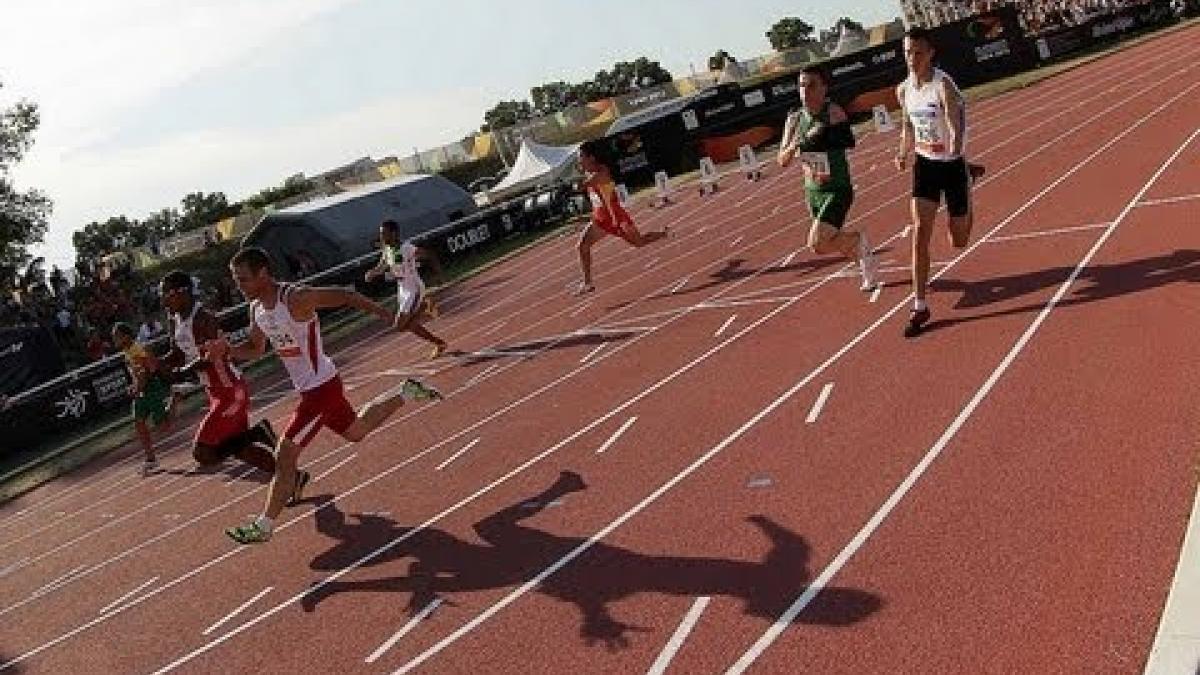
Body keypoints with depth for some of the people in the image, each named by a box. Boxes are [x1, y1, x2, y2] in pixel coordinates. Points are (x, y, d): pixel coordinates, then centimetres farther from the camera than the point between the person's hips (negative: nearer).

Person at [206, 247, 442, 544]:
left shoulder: (296, 298, -24)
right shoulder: (256, 309, 2)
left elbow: (345, 296, -21)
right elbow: (255, 349, 16)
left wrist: (386, 314, -25)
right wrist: (226, 349, -3)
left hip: (322, 387, -9)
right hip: (309, 387, 9)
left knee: (285, 455, -7)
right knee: (355, 431, 28)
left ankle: (263, 526, 4)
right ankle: (405, 392, 40)